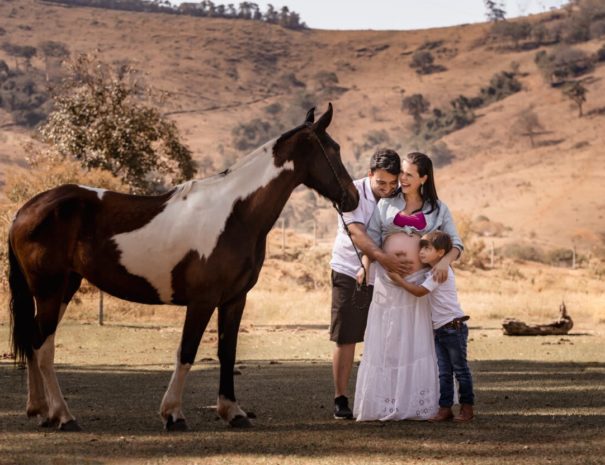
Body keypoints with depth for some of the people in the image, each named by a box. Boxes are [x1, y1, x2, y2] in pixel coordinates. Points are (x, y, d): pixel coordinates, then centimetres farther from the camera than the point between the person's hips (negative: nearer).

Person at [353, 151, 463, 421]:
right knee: (383, 343, 1)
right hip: (386, 282, 1)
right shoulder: (387, 204, 7)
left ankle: (416, 406, 3)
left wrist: (445, 260, -17)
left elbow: (456, 243, 4)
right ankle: (380, 406, 4)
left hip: (417, 283, 0)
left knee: (416, 343, -1)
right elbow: (372, 238, 4)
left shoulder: (437, 209, 6)